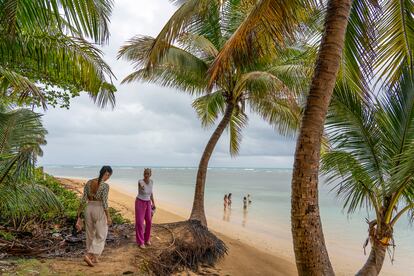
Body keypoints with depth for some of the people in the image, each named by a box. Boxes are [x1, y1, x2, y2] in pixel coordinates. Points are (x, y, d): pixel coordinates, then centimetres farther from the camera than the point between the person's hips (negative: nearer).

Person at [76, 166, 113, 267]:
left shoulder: (88, 183, 1)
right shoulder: (105, 185, -17)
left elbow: (83, 200, 0)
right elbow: (104, 203, -18)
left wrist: (79, 216, 5)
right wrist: (108, 217, -8)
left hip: (89, 210, 6)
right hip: (100, 211, -6)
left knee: (90, 235, 19)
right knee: (101, 236, 8)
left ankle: (93, 258, 27)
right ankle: (88, 255, -6)